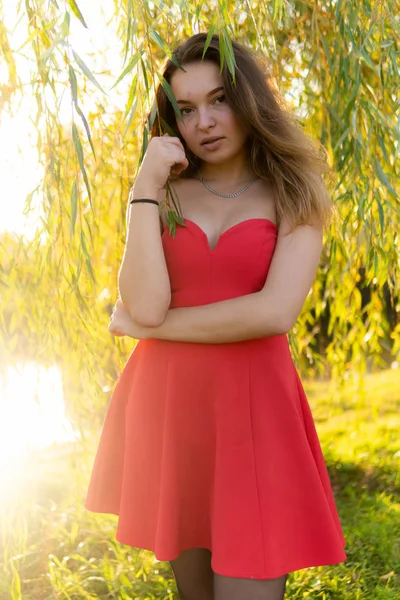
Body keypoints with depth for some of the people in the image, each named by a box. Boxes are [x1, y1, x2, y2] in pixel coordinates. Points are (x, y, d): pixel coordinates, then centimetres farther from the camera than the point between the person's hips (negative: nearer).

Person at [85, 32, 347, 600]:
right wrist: (145, 190, -9)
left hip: (253, 409, -3)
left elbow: (276, 312, -15)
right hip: (165, 406, 3)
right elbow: (145, 306, -9)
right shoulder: (165, 196, 7)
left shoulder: (293, 197, 1)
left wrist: (145, 327, -9)